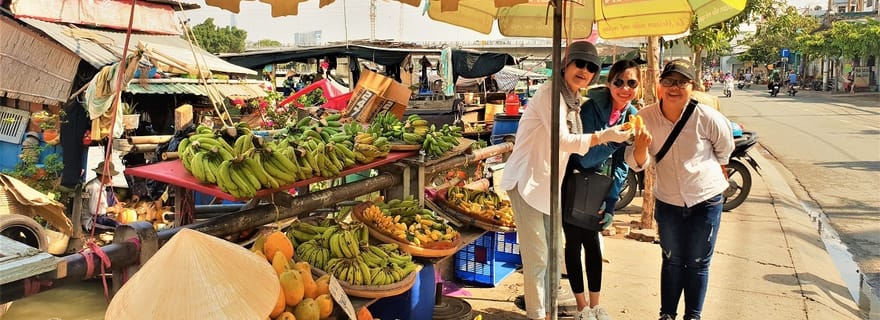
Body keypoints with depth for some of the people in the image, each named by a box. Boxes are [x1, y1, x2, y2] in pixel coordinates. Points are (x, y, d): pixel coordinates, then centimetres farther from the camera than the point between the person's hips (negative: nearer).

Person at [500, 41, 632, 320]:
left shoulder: (574, 101, 13)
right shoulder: (549, 93, -15)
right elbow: (562, 140, -23)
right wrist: (604, 136, -25)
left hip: (549, 183, 9)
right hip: (527, 181, -9)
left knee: (554, 253, 17)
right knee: (537, 256, -4)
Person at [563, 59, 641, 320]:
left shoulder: (633, 116, -5)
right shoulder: (591, 108, -23)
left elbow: (621, 165, 0)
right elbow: (587, 157, -26)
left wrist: (610, 204, -4)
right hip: (569, 178, -5)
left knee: (592, 243, 9)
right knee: (574, 242, 1)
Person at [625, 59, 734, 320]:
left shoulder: (707, 117, -19)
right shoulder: (645, 117, -14)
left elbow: (724, 149, 2)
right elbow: (637, 164, -14)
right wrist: (641, 146, -35)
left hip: (706, 200, -1)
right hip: (668, 201, 2)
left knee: (698, 263, 11)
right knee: (672, 260, 16)